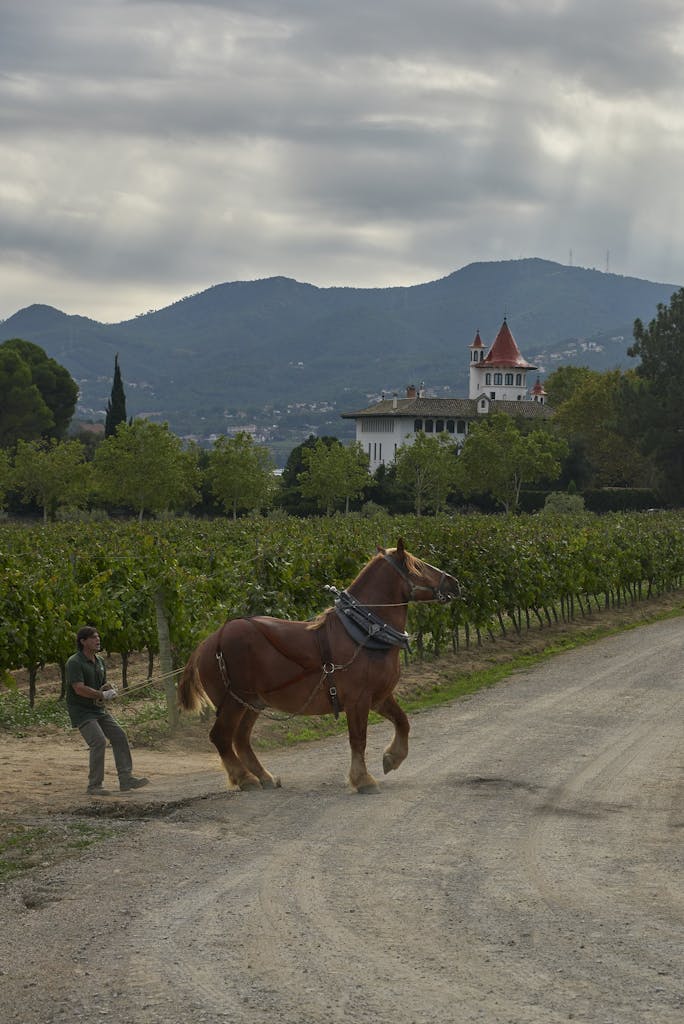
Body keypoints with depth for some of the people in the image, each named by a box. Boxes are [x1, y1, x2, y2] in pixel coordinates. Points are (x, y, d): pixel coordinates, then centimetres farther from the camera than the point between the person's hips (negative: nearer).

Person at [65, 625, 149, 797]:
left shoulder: (100, 661, 10)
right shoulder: (75, 662, -16)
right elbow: (79, 688, -25)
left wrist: (109, 691, -4)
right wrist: (103, 695, -19)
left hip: (99, 710, 8)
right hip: (82, 711, -8)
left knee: (119, 736, 0)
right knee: (99, 741, -20)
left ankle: (126, 779, 4)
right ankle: (94, 786, -10)